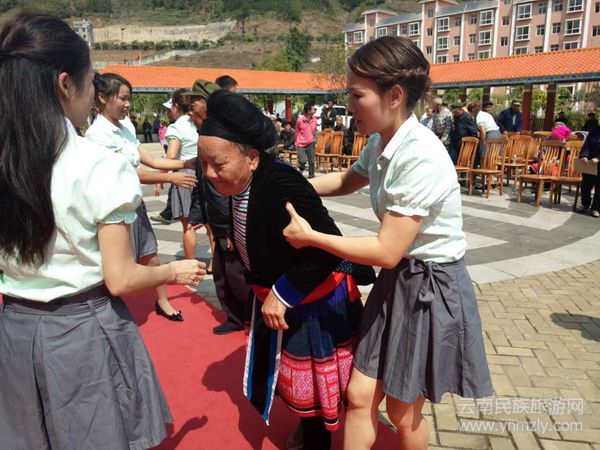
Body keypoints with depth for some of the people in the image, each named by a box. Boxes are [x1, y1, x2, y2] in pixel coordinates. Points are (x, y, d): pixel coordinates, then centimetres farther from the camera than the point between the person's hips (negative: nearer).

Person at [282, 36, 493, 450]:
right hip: (397, 280, 7)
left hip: (432, 287, -7)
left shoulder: (421, 157, -28)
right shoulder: (382, 143, -1)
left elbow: (387, 251, -27)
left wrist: (310, 237, -18)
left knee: (401, 413, 14)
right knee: (360, 396, 11)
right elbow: (347, 181, 20)